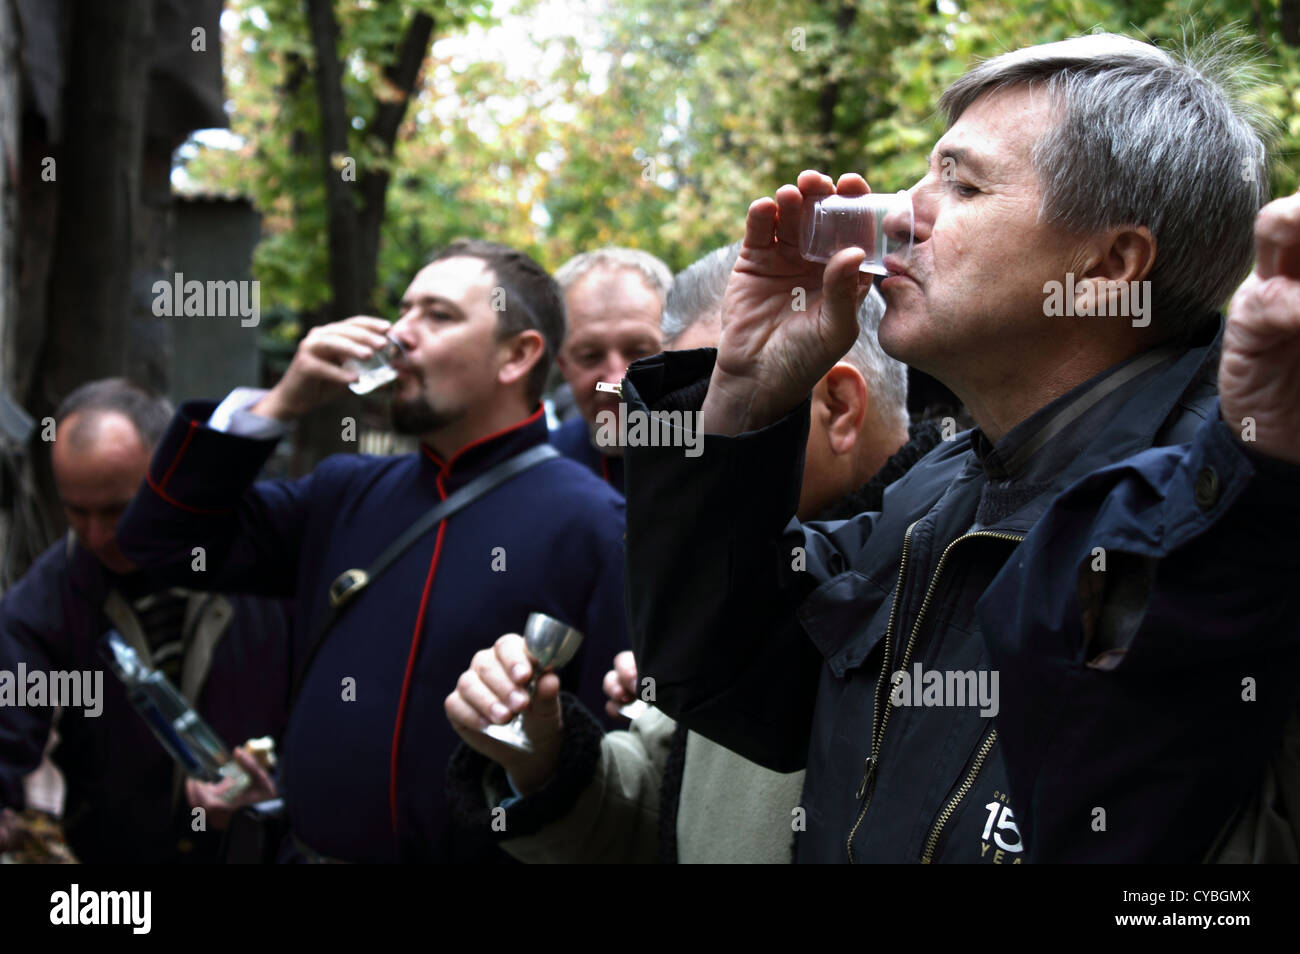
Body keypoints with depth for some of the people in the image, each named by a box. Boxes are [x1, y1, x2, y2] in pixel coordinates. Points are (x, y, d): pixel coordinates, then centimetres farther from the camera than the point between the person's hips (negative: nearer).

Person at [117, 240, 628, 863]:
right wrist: (281, 403, 0)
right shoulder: (349, 494, 9)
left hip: (477, 851, -6)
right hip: (315, 847, 6)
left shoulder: (587, 525, -12)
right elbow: (164, 538, 11)